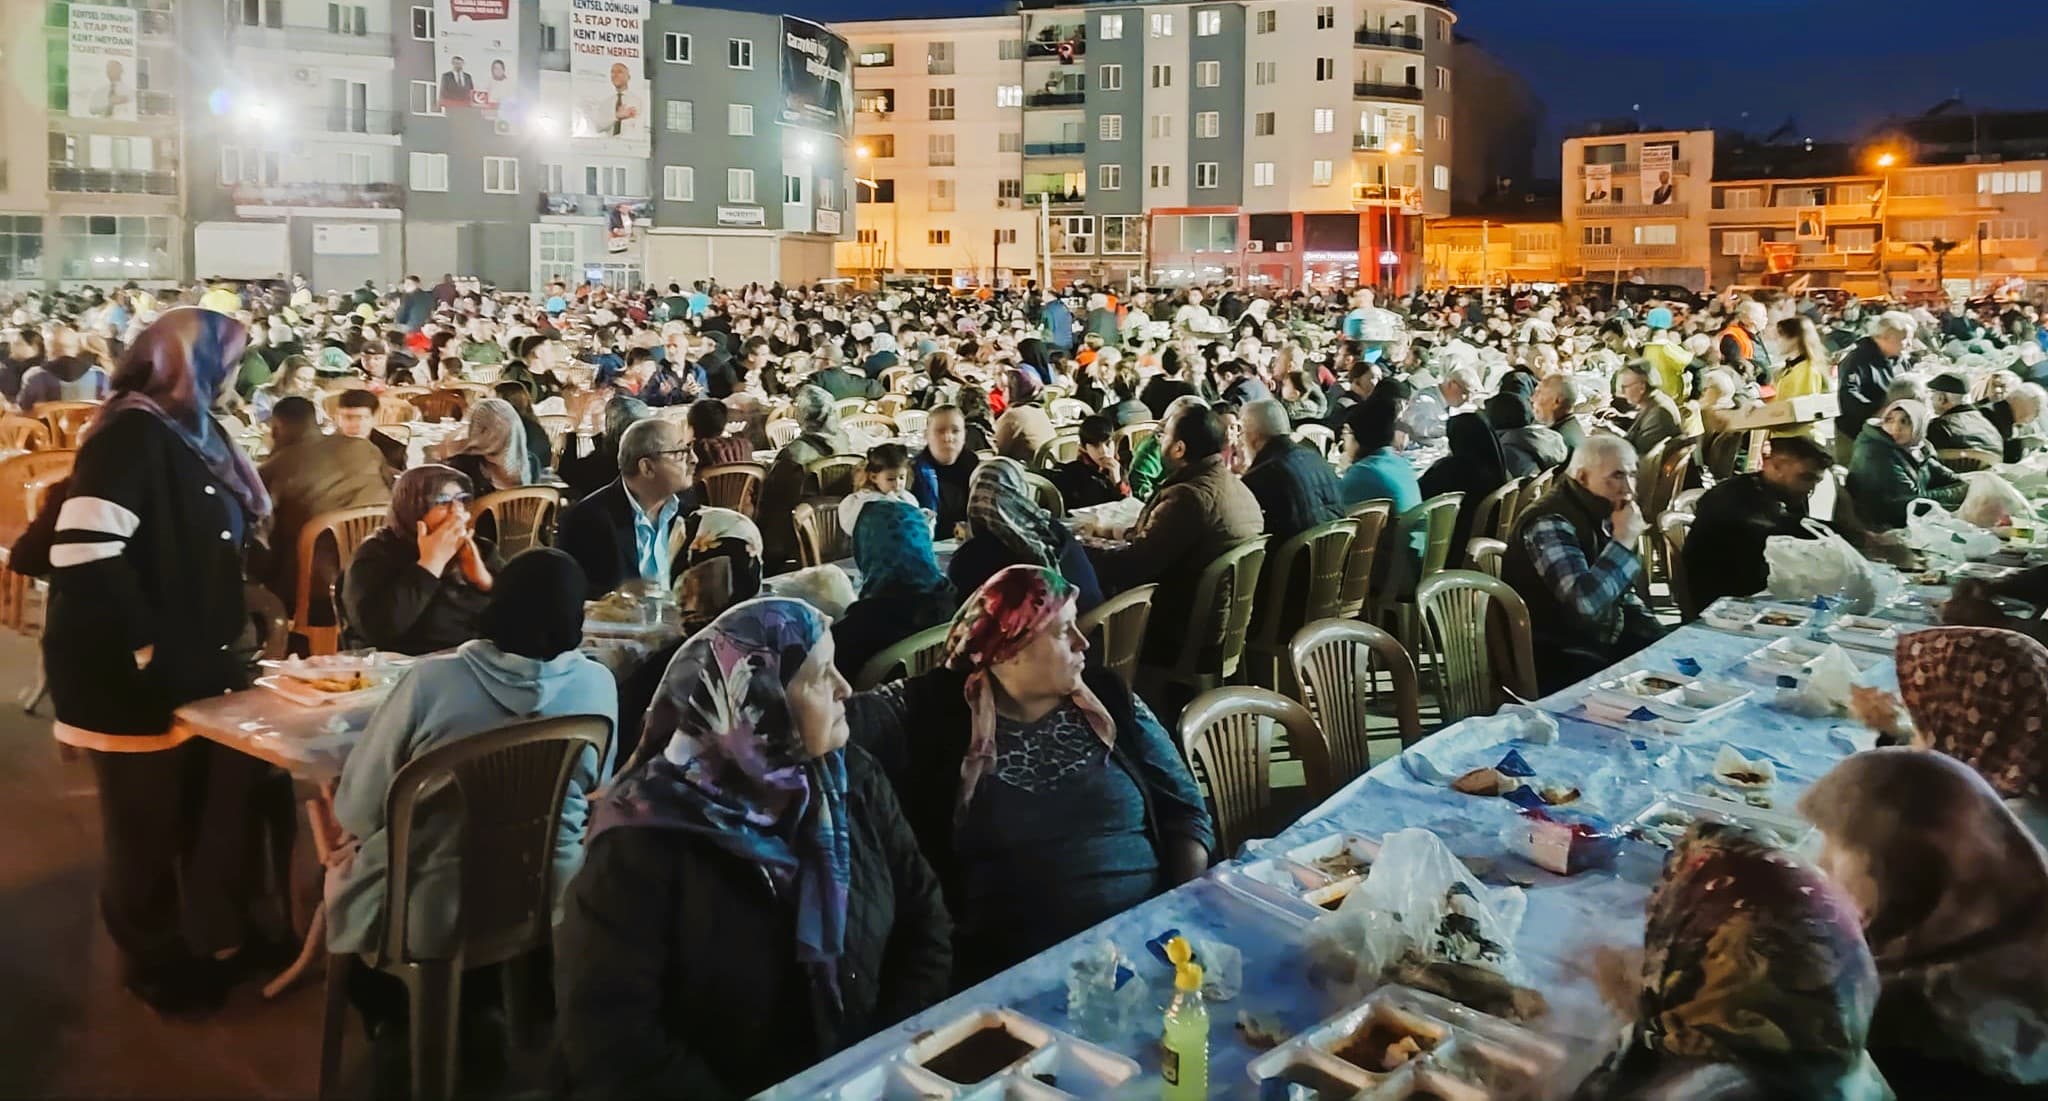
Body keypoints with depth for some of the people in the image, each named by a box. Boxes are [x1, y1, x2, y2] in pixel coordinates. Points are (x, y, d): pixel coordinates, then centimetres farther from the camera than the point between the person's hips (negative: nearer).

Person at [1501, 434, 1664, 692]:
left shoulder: (1599, 514, 7)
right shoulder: (1551, 524, -22)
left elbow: (1617, 591, 18)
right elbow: (1584, 602, -35)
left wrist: (1662, 640, 6)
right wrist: (1623, 540, -27)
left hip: (1602, 638, 9)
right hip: (1557, 657, -9)